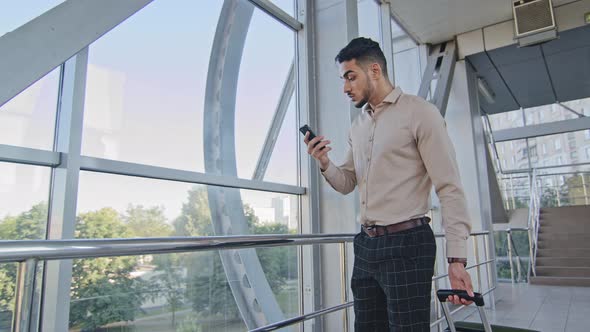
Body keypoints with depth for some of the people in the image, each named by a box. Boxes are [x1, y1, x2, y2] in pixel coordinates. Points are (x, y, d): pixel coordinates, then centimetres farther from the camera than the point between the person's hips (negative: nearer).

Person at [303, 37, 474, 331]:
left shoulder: (419, 112, -6)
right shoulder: (357, 126, 15)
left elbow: (450, 189, -11)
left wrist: (457, 258, -17)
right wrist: (324, 164, -4)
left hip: (406, 244, -6)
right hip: (366, 245, 7)